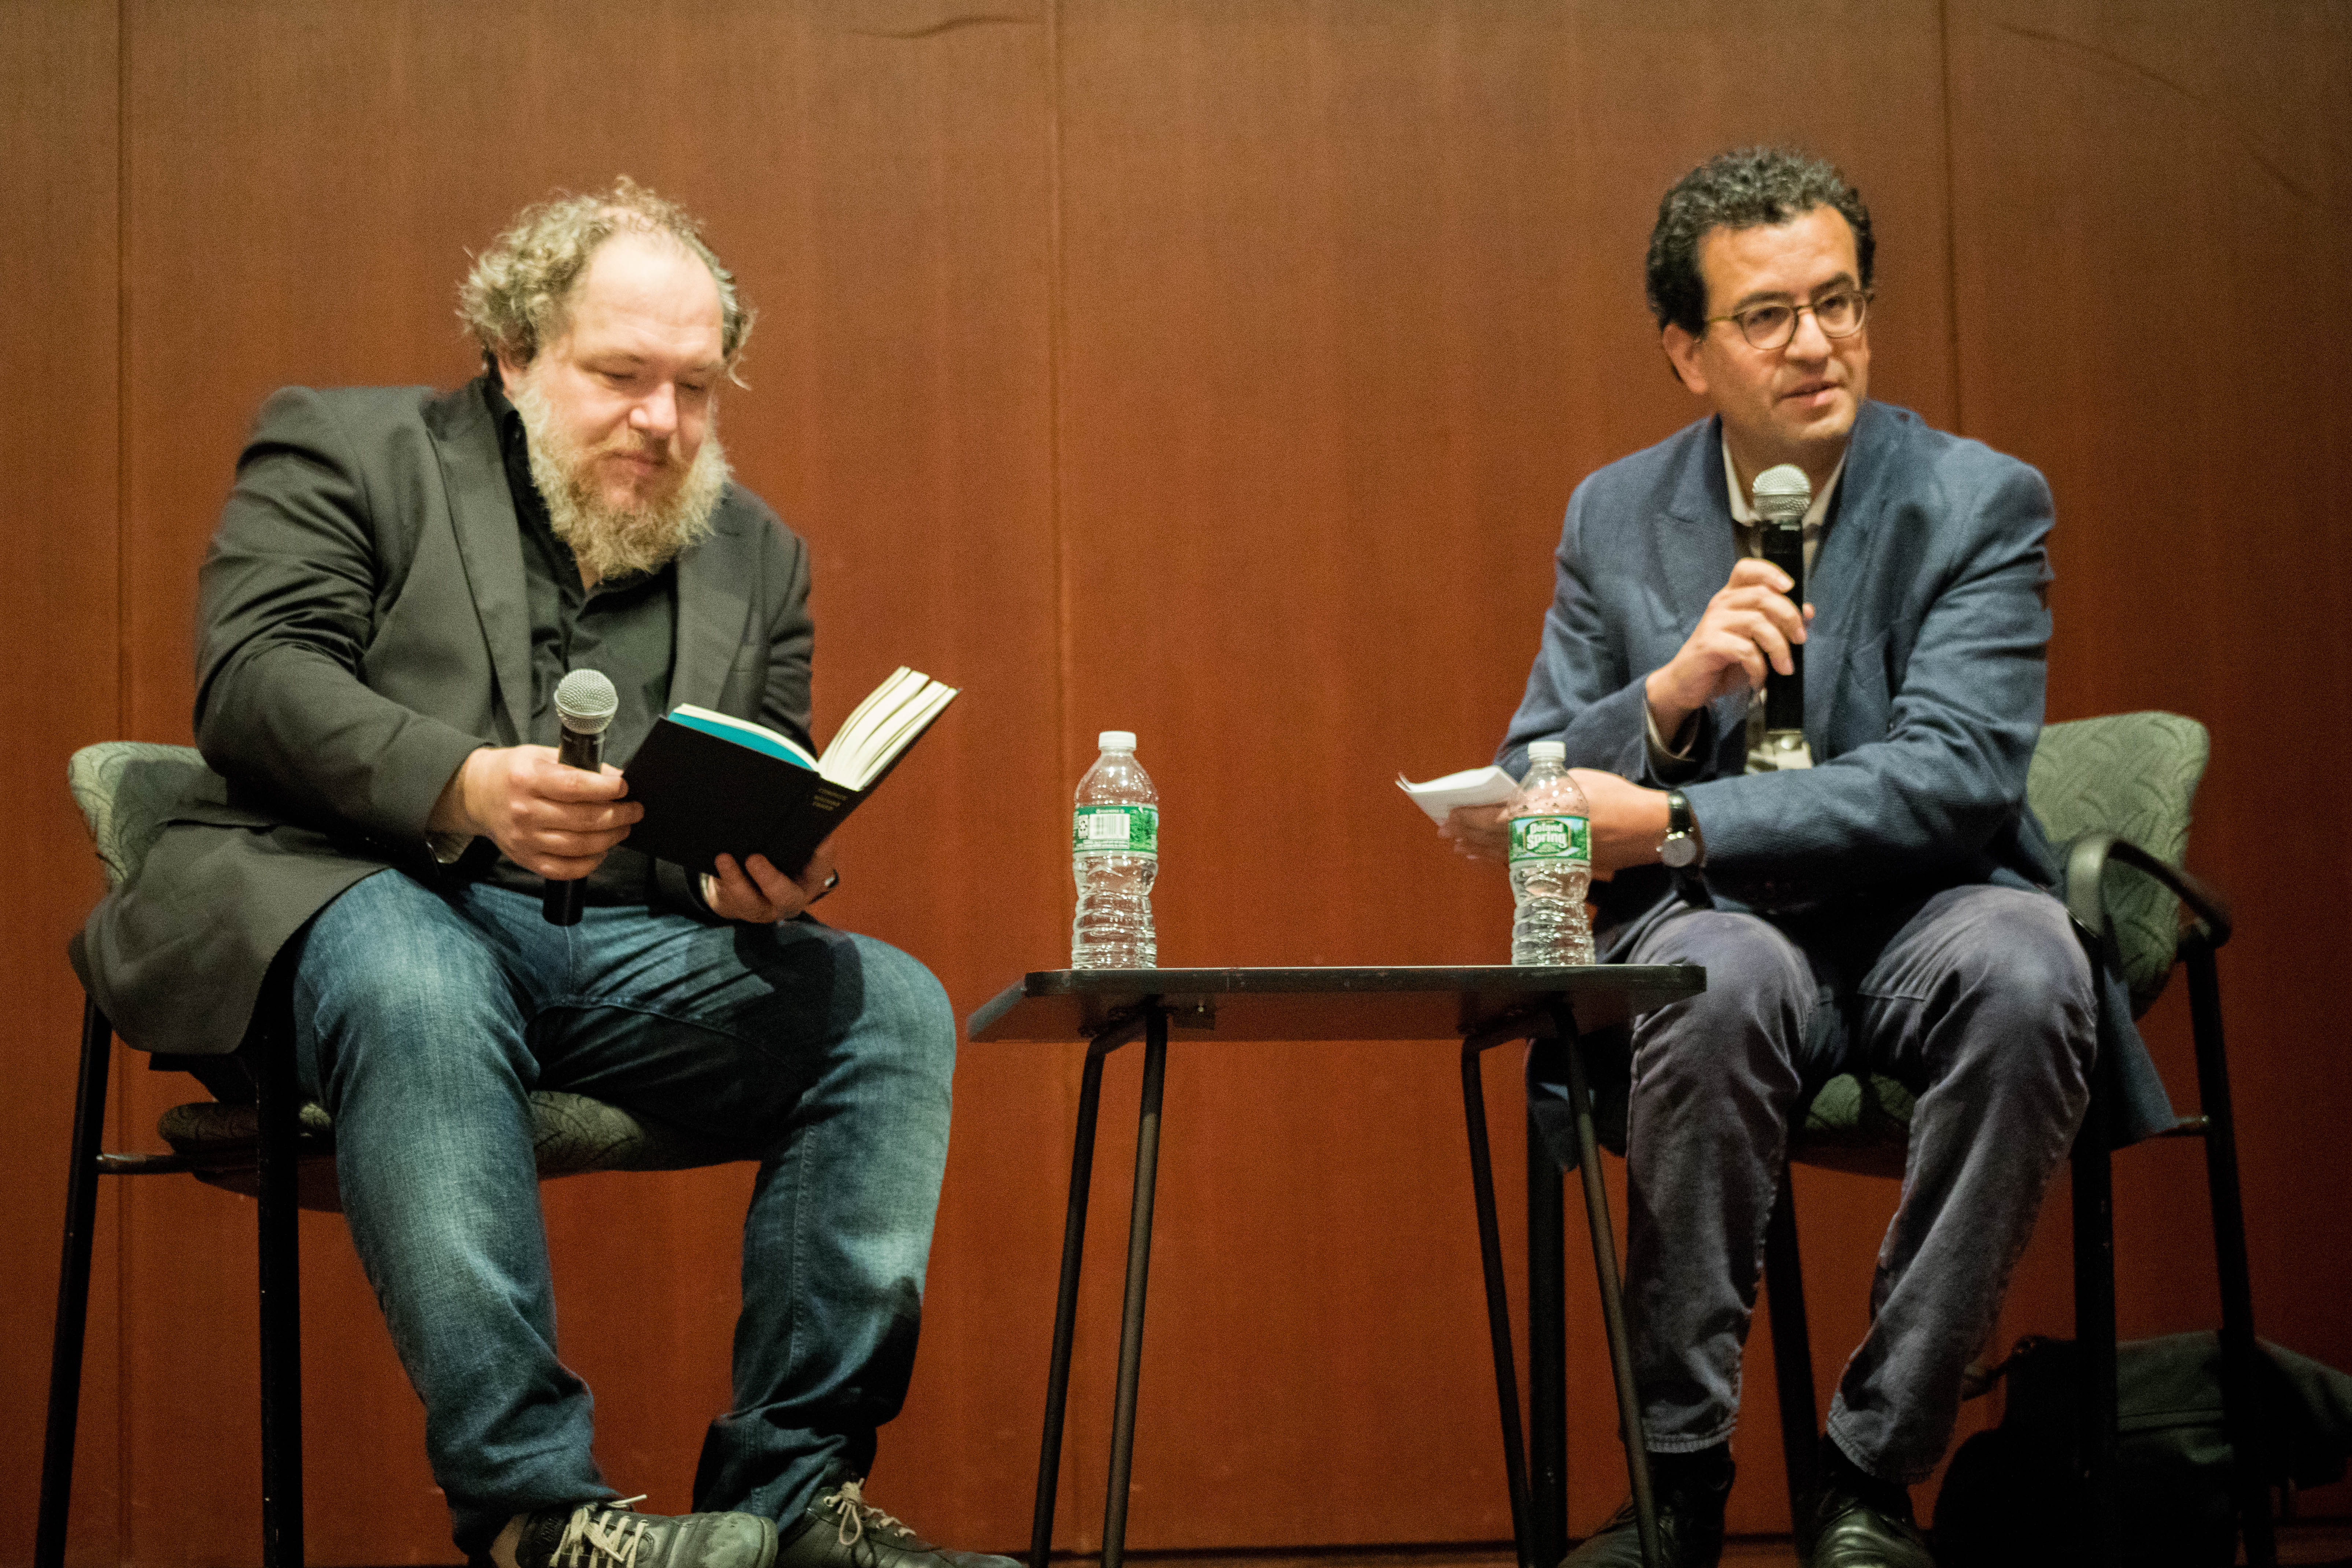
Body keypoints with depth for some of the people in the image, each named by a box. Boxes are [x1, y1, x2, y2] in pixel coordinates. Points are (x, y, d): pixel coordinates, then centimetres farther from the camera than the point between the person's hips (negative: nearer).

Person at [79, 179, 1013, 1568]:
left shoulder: (756, 552, 22)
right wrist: (462, 788, -25)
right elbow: (253, 681, -7)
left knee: (889, 1005, -18)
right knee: (418, 990, -38)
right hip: (376, 908, -5)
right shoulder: (342, 451, 8)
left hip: (633, 946, 5)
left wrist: (767, 878, -7)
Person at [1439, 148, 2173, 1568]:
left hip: (1918, 923, -1)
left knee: (2023, 969, -36)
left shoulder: (1980, 504, -1)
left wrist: (1670, 824, -20)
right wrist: (1670, 691, -14)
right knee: (1720, 979, -36)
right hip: (1714, 930, 1)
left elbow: (1953, 780, -14)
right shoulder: (1615, 516, 9)